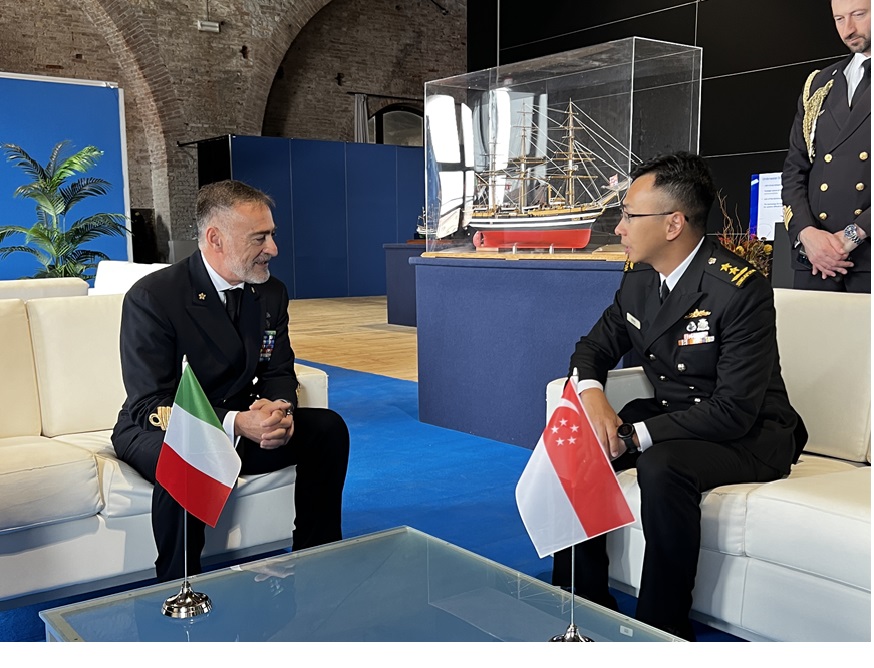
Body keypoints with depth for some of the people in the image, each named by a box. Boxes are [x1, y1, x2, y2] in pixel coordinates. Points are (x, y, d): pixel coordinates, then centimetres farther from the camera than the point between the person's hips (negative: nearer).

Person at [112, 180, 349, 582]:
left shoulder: (271, 293, -1)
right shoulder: (151, 297, -20)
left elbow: (279, 372, 5)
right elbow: (149, 405, -23)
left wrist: (279, 410, -21)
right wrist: (236, 424, -37)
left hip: (243, 424, 6)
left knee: (329, 428, -12)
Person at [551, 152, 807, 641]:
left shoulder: (741, 289, -23)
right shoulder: (639, 279, 1)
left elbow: (735, 411, -26)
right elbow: (595, 348, 9)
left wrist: (633, 436, -28)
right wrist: (592, 394, -15)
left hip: (750, 435, -7)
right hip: (672, 416, 7)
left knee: (662, 466, -35)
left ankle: (664, 628, -14)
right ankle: (585, 601, 4)